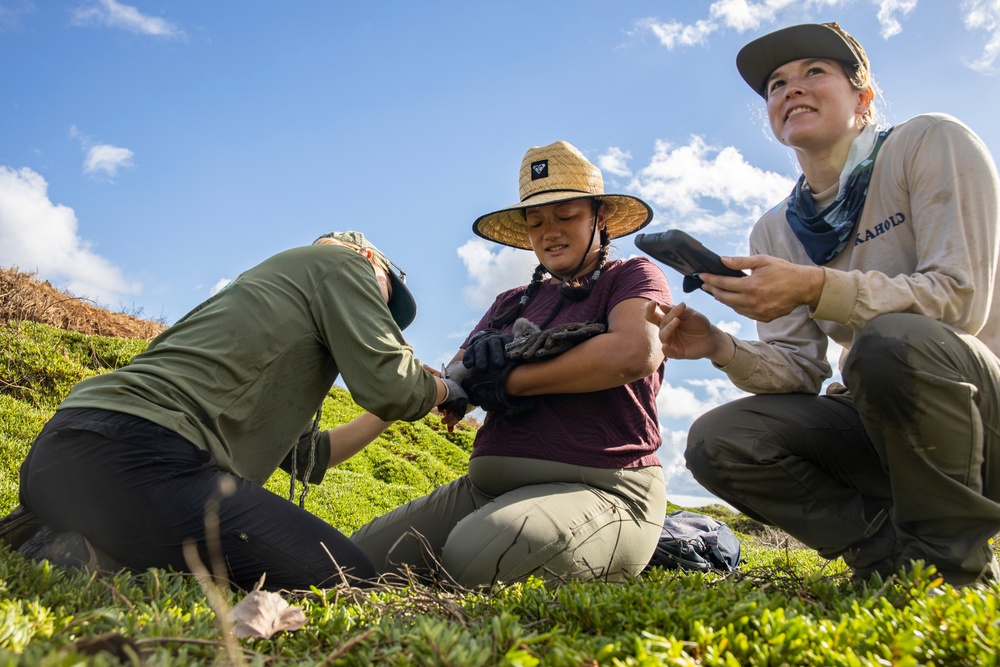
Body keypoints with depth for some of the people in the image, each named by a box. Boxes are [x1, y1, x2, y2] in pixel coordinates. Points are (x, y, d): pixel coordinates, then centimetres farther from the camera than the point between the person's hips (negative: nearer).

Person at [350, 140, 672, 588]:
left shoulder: (633, 277, 5)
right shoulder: (513, 303, 21)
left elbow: (636, 352, -18)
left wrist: (512, 380, -9)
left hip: (598, 490, -5)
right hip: (486, 487, 6)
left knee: (477, 556, -34)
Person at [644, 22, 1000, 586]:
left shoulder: (930, 143, -7)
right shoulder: (776, 229, 6)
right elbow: (801, 371, 2)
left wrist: (818, 287, -31)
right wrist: (723, 349, -18)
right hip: (880, 423, 5)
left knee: (891, 339, -36)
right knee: (715, 441, -15)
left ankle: (953, 560, -13)